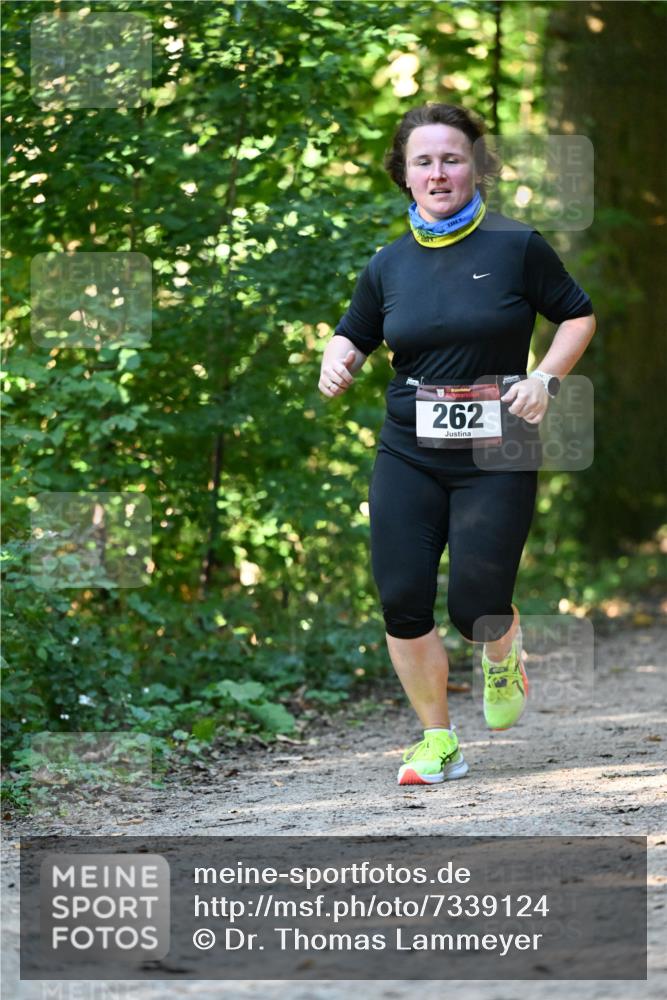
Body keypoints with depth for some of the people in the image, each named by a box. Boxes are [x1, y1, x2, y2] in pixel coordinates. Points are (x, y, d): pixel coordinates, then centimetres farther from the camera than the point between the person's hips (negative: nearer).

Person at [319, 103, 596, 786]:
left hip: (496, 456, -3)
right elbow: (354, 335, 18)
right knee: (402, 602, -4)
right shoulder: (389, 264, 4)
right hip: (408, 454, 3)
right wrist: (336, 364, -5)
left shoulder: (516, 246, -5)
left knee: (475, 609, -7)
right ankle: (437, 741, 15)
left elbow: (578, 316, 4)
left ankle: (503, 656, 33)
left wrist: (544, 379, -11)